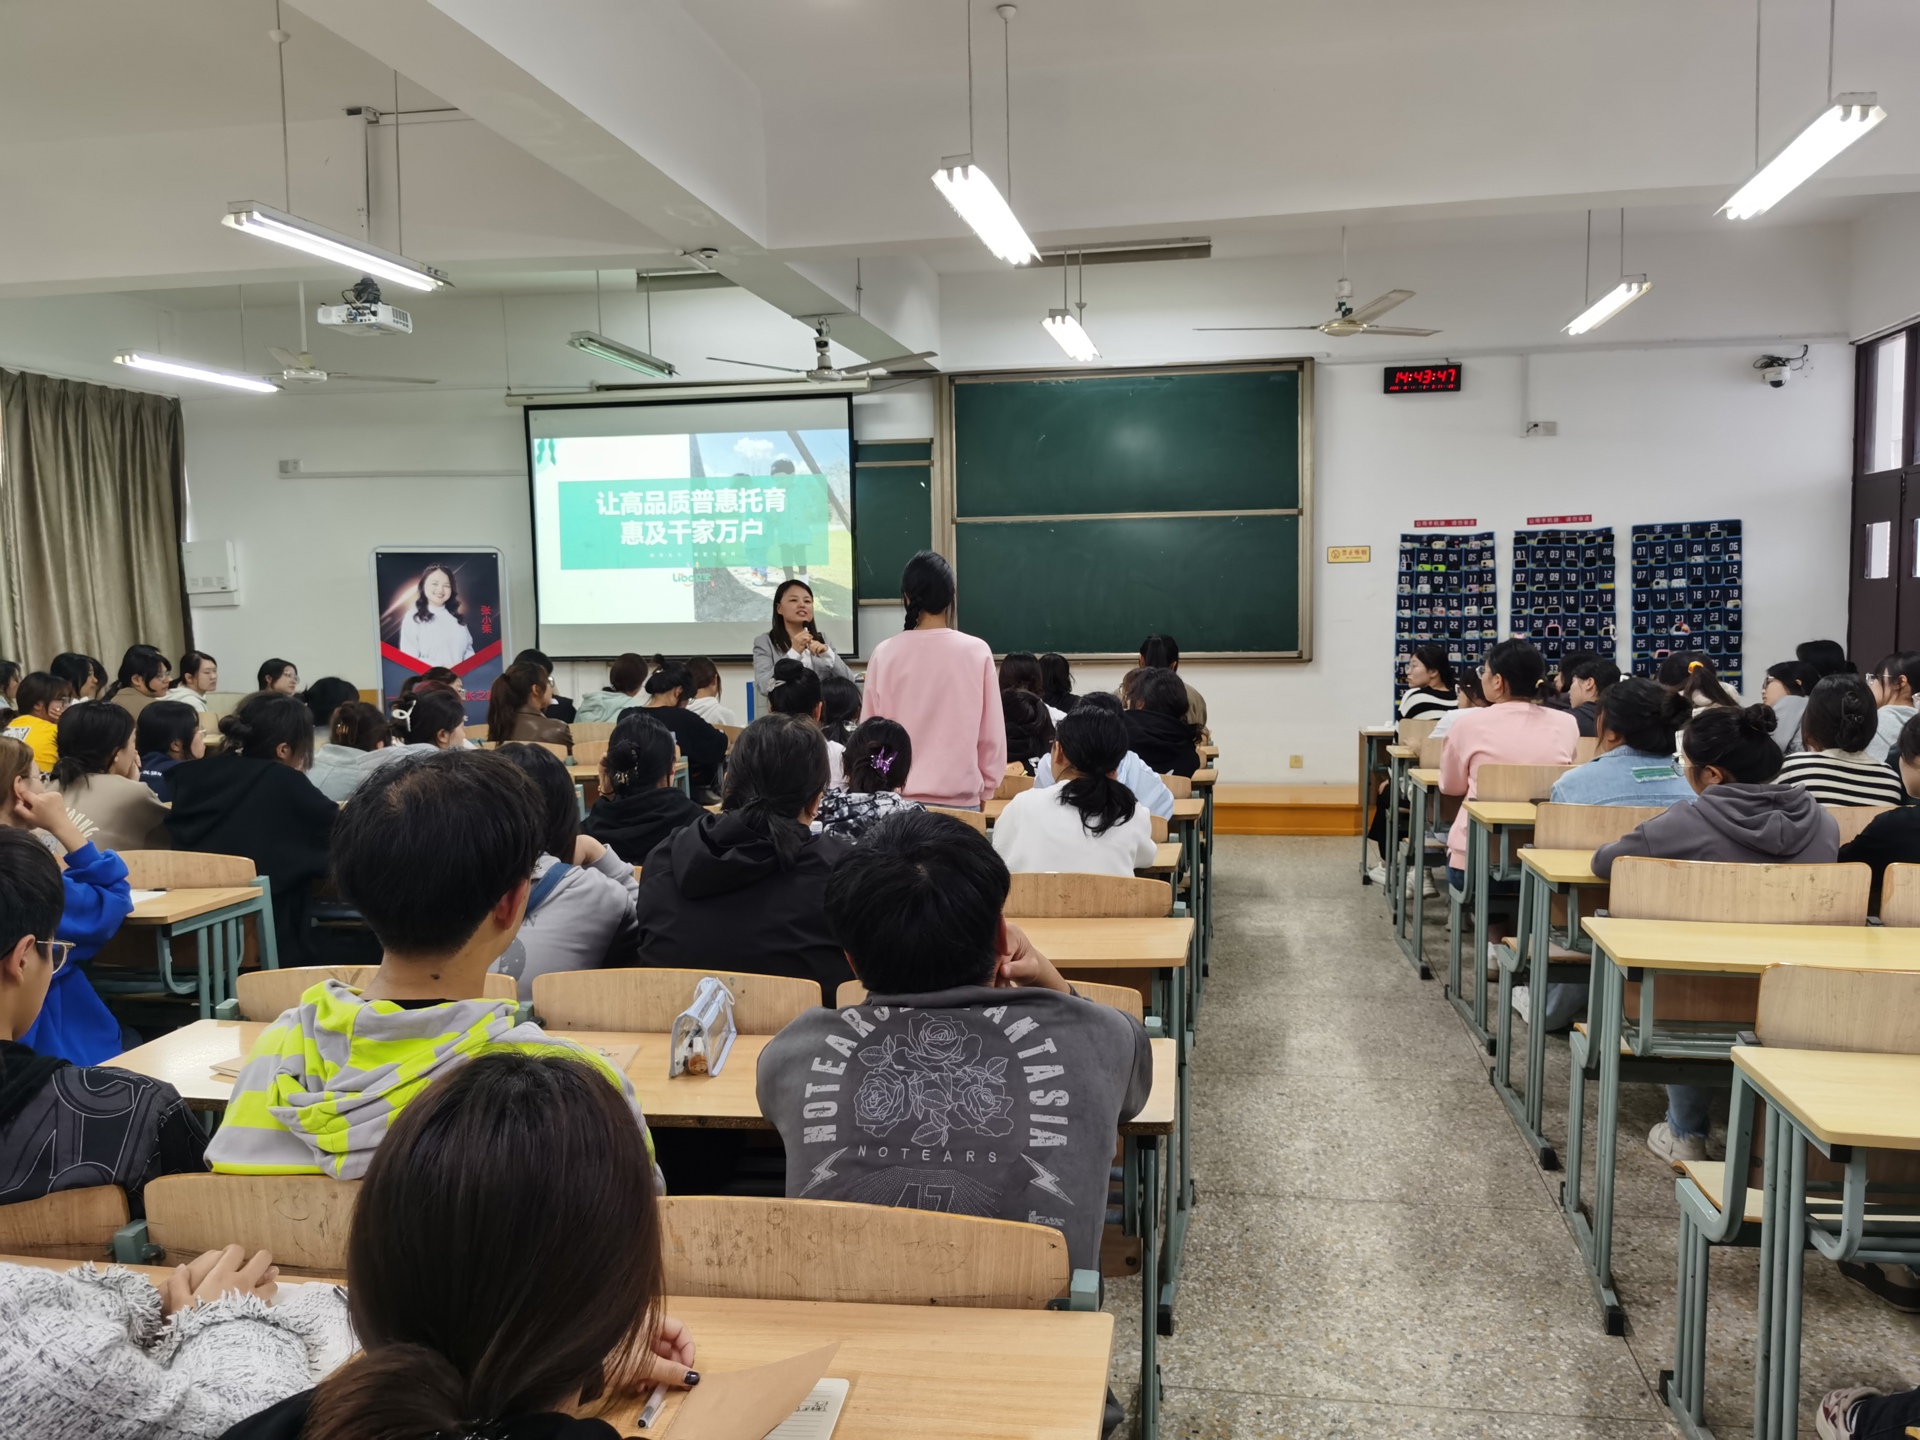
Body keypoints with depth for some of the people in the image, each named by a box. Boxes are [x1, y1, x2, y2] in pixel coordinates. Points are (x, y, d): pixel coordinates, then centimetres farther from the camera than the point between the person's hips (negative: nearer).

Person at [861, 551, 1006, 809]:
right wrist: (985, 789, 13)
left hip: (898, 796, 1)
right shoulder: (977, 652, -5)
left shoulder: (885, 654, -3)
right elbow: (992, 734, 0)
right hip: (960, 797, -1)